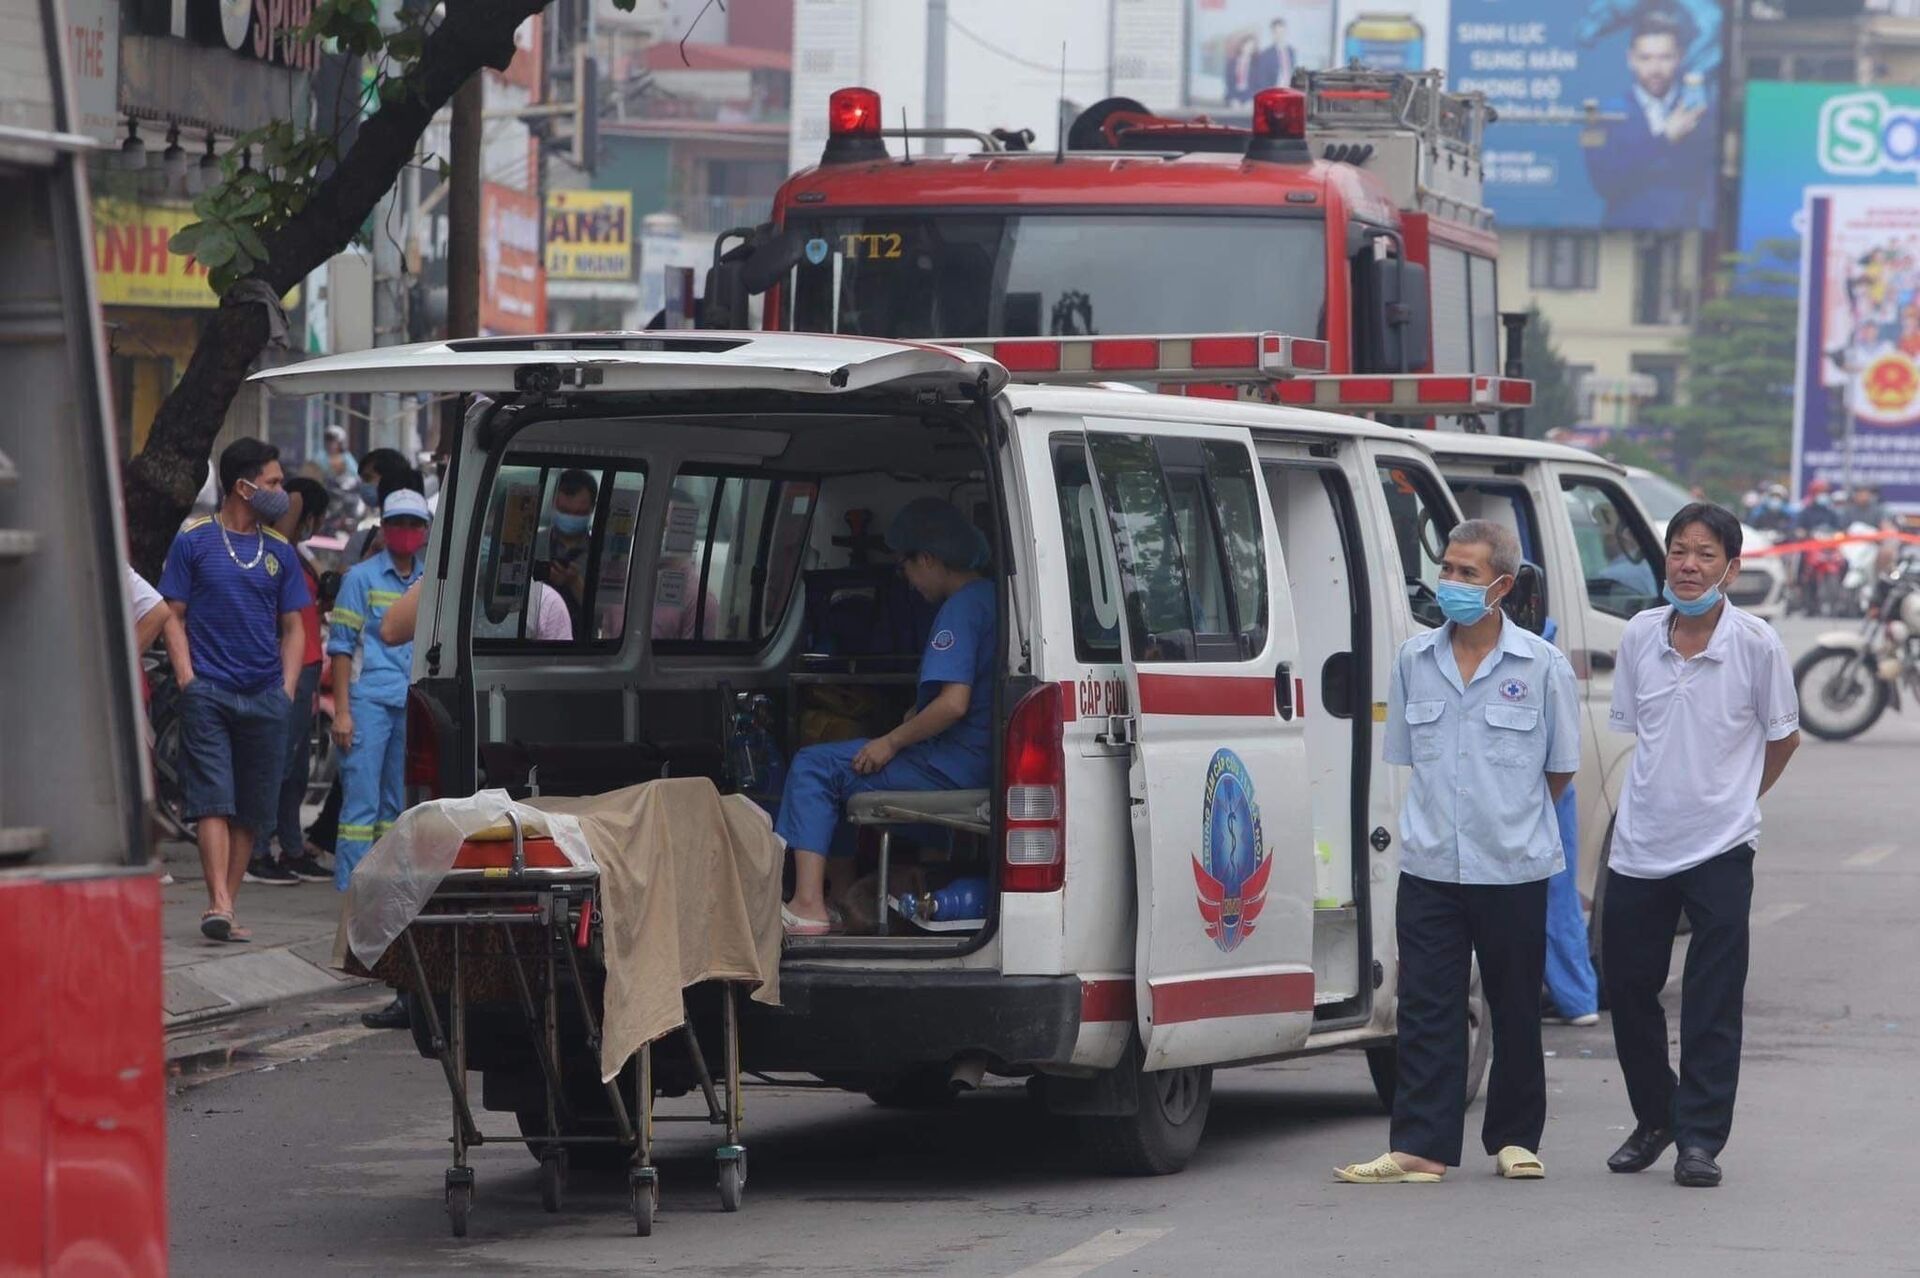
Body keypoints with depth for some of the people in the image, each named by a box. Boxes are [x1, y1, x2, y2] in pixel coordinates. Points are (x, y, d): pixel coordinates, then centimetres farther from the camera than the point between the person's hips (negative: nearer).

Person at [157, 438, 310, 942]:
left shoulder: (278, 551, 13)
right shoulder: (194, 540, 3)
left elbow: (292, 627, 17)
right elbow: (173, 614, 4)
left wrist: (288, 688, 5)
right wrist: (186, 675, -8)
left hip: (265, 695, 4)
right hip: (208, 690, -4)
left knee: (251, 810, 4)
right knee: (213, 801, -11)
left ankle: (225, 906, 10)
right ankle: (220, 906, -20)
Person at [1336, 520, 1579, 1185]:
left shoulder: (1542, 666, -2)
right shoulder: (1414, 660, 6)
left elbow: (1561, 767, 8)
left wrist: (1513, 819, 11)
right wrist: (1438, 821, 11)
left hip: (1514, 869, -2)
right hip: (1430, 865, 2)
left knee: (1516, 1010, 7)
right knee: (1427, 1007, -3)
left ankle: (1515, 1138, 19)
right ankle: (1422, 1147, -4)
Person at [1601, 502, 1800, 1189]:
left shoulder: (1757, 645, -9)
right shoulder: (1640, 636, 0)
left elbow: (1783, 735, 4)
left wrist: (1735, 799, 9)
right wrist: (1664, 795, 11)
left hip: (1719, 849, -4)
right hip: (1639, 846, 4)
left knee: (1712, 1003, -3)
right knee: (1626, 987, 10)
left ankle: (1700, 1139, 3)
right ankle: (1655, 1119, 28)